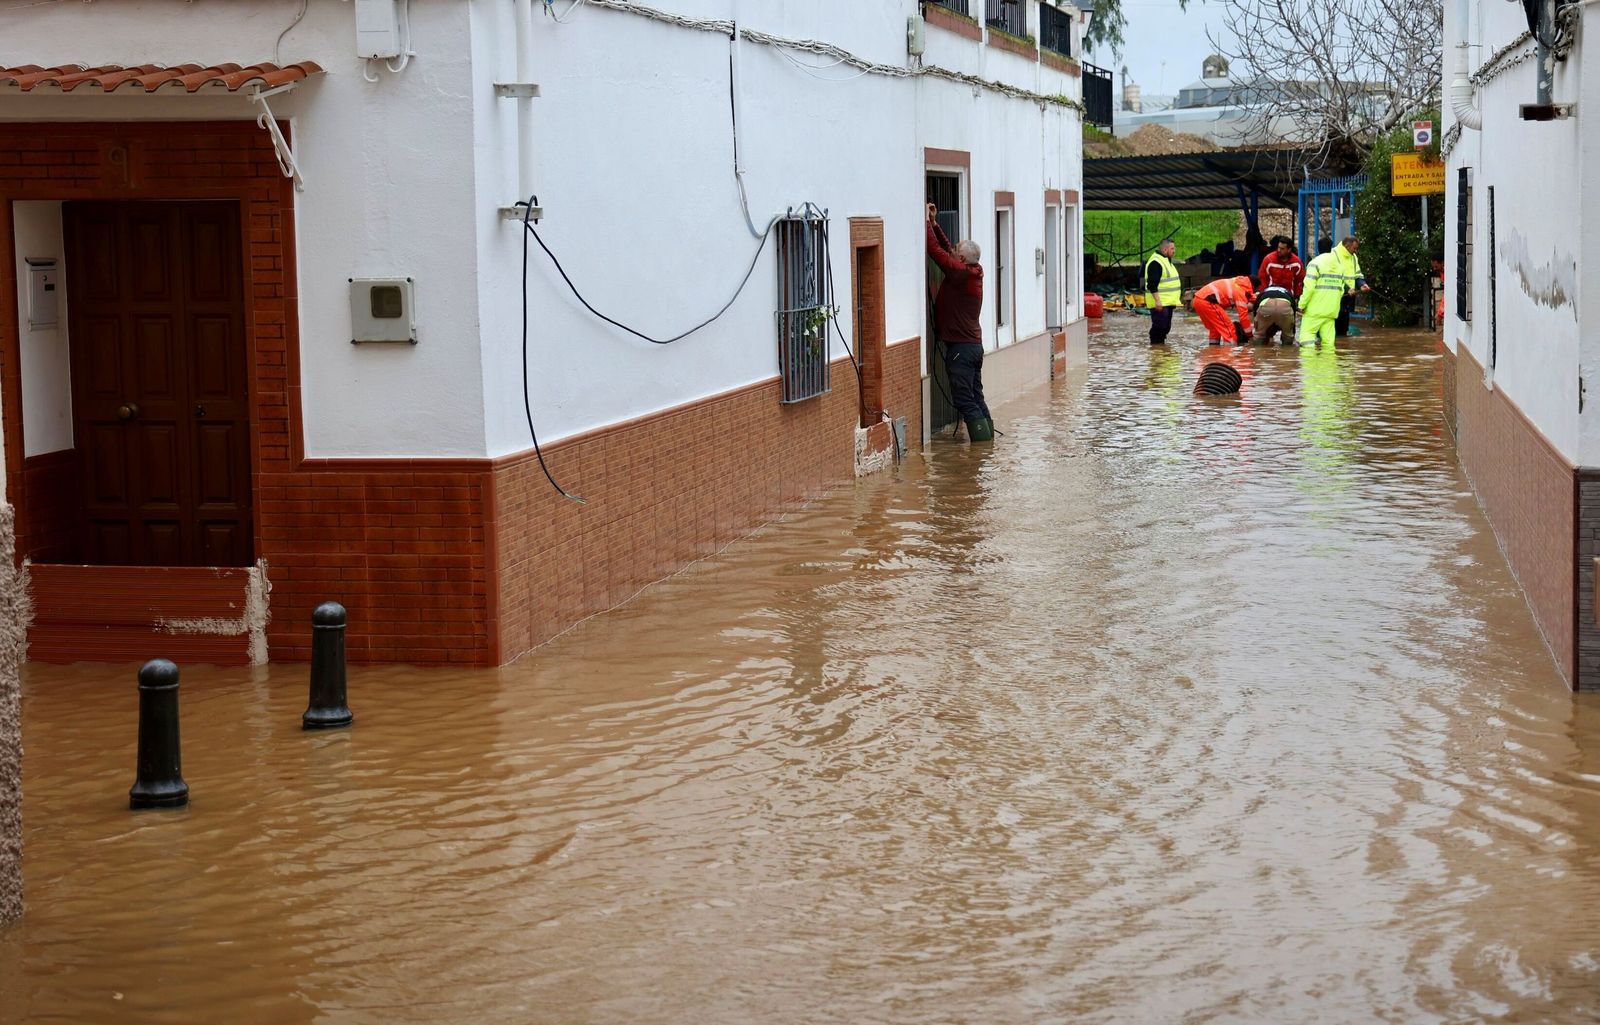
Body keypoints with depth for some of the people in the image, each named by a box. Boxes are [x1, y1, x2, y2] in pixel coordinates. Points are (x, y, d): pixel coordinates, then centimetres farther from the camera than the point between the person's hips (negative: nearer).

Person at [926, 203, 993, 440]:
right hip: (975, 344, 9)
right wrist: (934, 224, 19)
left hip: (960, 347, -9)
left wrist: (927, 223, -7)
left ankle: (982, 441, -8)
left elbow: (936, 250, -16)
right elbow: (947, 249, 19)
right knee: (976, 397, 14)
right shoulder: (974, 272, 9)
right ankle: (987, 438, 16)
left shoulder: (959, 272, -16)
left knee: (964, 400, -6)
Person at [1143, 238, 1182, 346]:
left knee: (1166, 327, 13)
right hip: (1159, 303, -10)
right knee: (1159, 326, -12)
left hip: (1167, 302, 10)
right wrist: (1157, 300, -27)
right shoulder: (1155, 262, -16)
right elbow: (1152, 284, -22)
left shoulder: (1166, 260, 18)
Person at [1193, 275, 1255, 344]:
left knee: (1214, 327, 24)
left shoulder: (1237, 284, 21)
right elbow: (1243, 315, -5)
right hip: (1207, 302, -9)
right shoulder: (1241, 291, -5)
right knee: (1228, 326, -4)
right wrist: (1249, 334, 3)